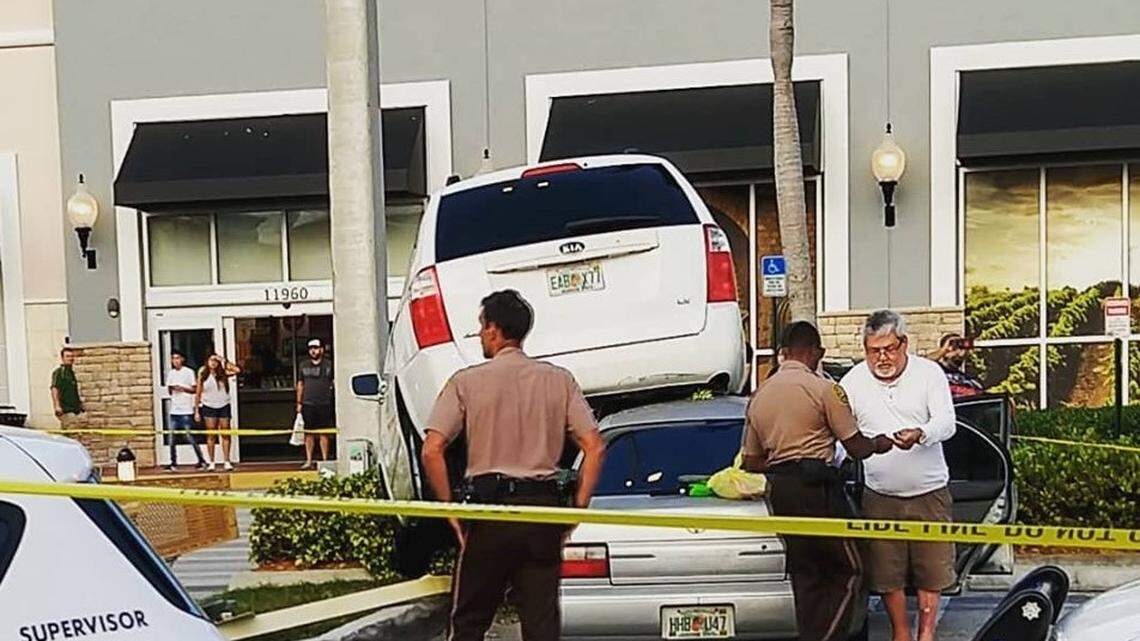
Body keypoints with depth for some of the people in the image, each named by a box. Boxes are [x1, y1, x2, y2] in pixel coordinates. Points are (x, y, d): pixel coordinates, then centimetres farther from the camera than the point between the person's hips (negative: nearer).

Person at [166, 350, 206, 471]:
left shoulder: (189, 372, -2)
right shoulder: (170, 373, 13)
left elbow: (195, 390, -2)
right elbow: (169, 391, 17)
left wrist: (183, 388, -17)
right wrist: (172, 389, -5)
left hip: (186, 410, -5)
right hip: (174, 410, 5)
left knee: (190, 436, -5)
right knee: (172, 438, 1)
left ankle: (201, 460, 4)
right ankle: (173, 463, 7)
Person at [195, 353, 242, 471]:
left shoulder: (223, 373, 0)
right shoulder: (203, 375, 0)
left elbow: (237, 370, -17)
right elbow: (198, 394, 3)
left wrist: (224, 361, -12)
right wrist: (196, 411, 0)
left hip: (224, 406, 1)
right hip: (209, 407, -1)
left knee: (225, 434, 0)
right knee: (211, 435, 1)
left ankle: (226, 462, 2)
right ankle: (211, 463, 4)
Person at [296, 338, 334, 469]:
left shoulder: (329, 365, 5)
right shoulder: (304, 365, 11)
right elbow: (300, 384, 14)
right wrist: (299, 403, 8)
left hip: (324, 404, -2)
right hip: (308, 404, 2)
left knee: (324, 433, 1)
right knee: (309, 434, 4)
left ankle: (325, 460, 8)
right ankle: (309, 460, 10)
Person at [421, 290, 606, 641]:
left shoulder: (467, 381, -2)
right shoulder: (559, 380, 5)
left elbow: (432, 451, -8)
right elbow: (594, 447, -1)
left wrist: (450, 508, 1)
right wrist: (577, 509, 5)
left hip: (489, 506, -2)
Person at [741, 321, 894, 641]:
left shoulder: (758, 395, 12)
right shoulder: (824, 389, -7)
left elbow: (751, 463, 15)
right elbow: (856, 447, -4)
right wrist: (879, 444, 17)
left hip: (780, 493, 7)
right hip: (817, 486, -7)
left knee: (805, 575, 13)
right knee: (849, 569, 3)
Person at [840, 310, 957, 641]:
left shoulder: (929, 372, -2)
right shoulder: (853, 381, 0)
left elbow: (946, 423, -12)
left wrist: (920, 434, -34)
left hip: (929, 493, -1)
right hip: (880, 496, 1)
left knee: (931, 567, 6)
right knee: (887, 573, 5)